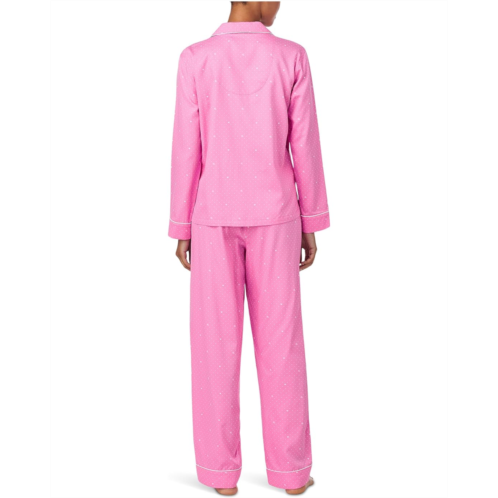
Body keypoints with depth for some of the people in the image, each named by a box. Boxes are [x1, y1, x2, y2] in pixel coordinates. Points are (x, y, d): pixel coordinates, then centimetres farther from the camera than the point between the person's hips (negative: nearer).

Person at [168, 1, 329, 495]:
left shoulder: (195, 60, -3)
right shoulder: (292, 57, -2)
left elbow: (186, 151, -4)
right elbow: (305, 147, -2)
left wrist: (181, 229, 4)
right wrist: (310, 224, 6)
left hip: (215, 217, 0)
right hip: (274, 217, 0)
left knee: (216, 341, 5)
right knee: (280, 341, 6)